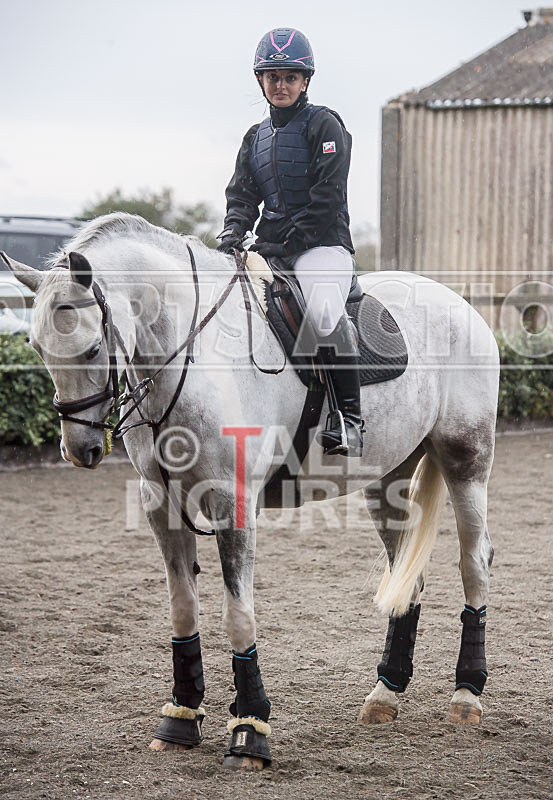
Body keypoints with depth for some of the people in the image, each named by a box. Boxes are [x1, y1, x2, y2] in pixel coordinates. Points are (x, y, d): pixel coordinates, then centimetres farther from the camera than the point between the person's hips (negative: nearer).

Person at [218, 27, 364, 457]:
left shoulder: (324, 124, 1)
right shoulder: (256, 136, 21)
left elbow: (326, 195, -9)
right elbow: (242, 192, 15)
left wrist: (289, 243, -16)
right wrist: (233, 232, -7)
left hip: (322, 243, -7)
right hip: (271, 245, 7)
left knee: (324, 312, -33)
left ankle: (349, 416, -25)